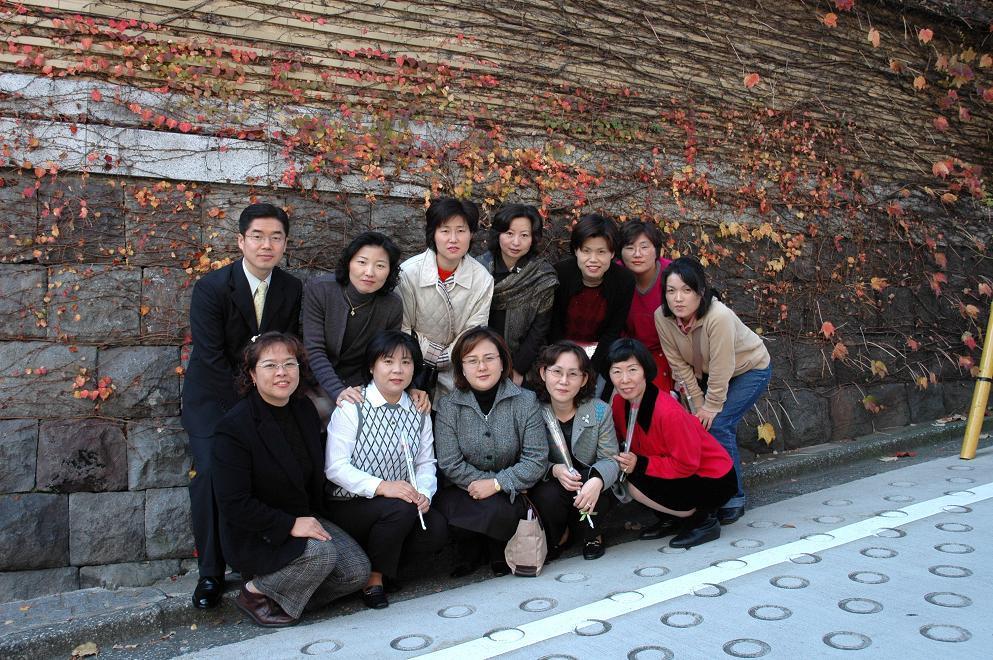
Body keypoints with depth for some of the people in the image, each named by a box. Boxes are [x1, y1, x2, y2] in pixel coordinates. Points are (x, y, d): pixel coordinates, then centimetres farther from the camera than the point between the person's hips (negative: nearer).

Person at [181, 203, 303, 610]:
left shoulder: (293, 290, -1)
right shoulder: (211, 287, -14)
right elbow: (212, 359, -17)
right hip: (214, 397, -3)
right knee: (211, 473, -21)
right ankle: (210, 572, -5)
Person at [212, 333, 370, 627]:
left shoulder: (304, 409, 3)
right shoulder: (234, 426, -19)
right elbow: (233, 504, -22)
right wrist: (290, 525, -24)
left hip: (305, 520, 7)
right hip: (255, 536, -7)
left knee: (358, 571, -10)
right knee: (321, 554, -30)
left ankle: (287, 594, 9)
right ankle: (254, 592, -6)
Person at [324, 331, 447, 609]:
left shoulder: (418, 412, 10)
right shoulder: (351, 407, -8)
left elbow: (426, 463, 7)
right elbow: (335, 467, -15)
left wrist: (423, 493, -15)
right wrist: (381, 486, -27)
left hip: (403, 506, 5)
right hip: (348, 506, -5)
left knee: (437, 529, -21)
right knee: (401, 509, -32)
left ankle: (381, 558, 4)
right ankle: (373, 577, -8)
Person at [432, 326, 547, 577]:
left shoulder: (524, 401, -5)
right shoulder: (448, 406, -3)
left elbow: (536, 459, -10)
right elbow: (450, 464, -8)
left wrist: (497, 484, -18)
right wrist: (486, 481, -15)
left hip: (510, 494, 0)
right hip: (462, 491, 1)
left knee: (498, 509, -31)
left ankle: (499, 553, 6)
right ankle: (470, 553, 6)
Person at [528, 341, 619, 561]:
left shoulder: (600, 411, -12)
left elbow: (610, 459, -11)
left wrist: (597, 480, -34)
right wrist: (554, 470, -32)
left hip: (590, 488, 1)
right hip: (549, 484, 0)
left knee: (593, 478, -32)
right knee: (548, 496, -33)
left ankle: (592, 534, 2)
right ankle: (558, 536, 6)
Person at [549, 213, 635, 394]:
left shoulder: (625, 281, -16)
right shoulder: (559, 274, -19)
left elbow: (613, 332, -8)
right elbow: (553, 326, -10)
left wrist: (590, 370, -15)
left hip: (600, 351, 1)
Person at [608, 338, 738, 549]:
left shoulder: (669, 412, -31)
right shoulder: (619, 403, -8)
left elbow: (687, 464, -24)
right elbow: (622, 440, 7)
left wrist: (639, 464, -27)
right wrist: (624, 458, -15)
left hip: (715, 479, -8)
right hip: (678, 474, 8)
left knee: (636, 485, -25)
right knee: (622, 474, -9)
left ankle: (703, 520, -4)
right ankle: (670, 519, 10)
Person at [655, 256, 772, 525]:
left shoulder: (719, 317, -38)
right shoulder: (662, 317, -22)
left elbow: (722, 369, -30)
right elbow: (679, 365, -13)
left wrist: (712, 407, -20)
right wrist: (698, 404, -10)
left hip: (750, 369, -5)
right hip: (707, 373, 5)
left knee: (718, 425, -17)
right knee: (701, 425, -4)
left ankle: (734, 498, -2)